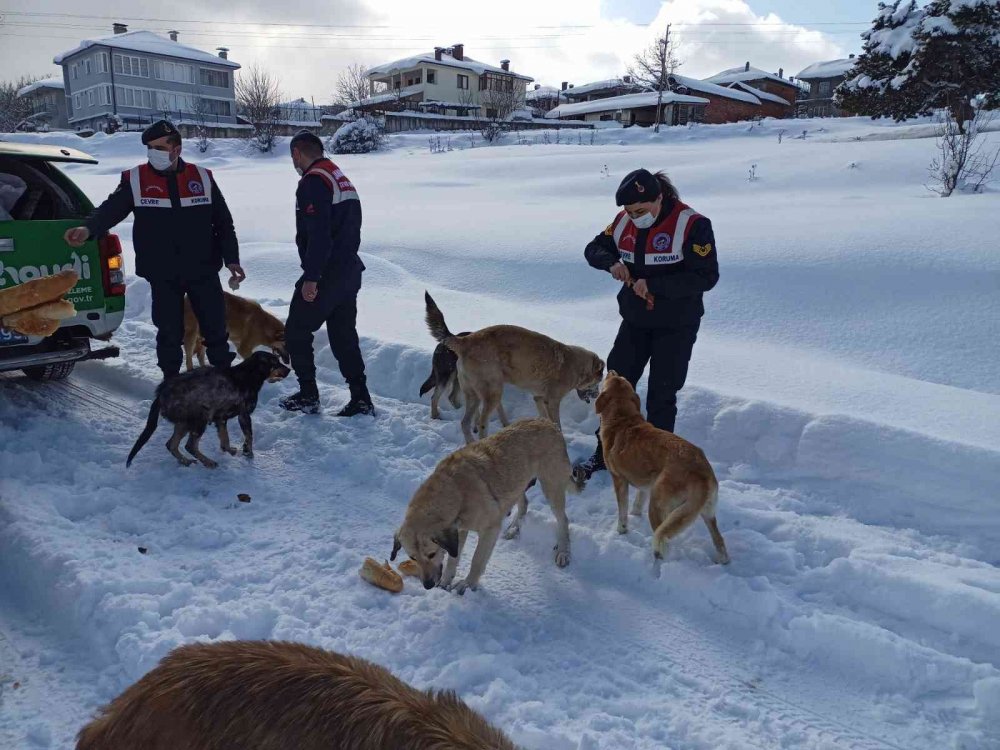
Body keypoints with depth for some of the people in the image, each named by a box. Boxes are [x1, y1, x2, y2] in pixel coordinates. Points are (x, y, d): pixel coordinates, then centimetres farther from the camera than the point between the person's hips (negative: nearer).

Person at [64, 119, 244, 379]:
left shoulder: (202, 178, 3)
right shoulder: (135, 179, 0)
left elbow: (223, 222, 7)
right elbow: (111, 209, -11)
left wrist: (231, 259, 1)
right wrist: (89, 229, -32)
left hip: (204, 270, 1)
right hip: (163, 275, 0)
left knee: (216, 328, 6)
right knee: (169, 332, 7)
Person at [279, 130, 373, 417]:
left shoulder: (312, 182, -14)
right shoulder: (342, 178, 16)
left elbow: (318, 235, -23)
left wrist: (311, 277, -22)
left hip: (326, 274, -9)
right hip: (350, 270, 9)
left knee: (296, 331, 6)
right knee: (344, 334, 13)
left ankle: (308, 395, 11)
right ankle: (360, 399, 12)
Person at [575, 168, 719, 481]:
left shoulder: (692, 224, -18)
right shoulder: (624, 221, -2)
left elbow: (706, 276, -20)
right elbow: (594, 248, 10)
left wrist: (654, 285, -27)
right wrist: (611, 262, -14)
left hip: (676, 326, -5)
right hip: (635, 321, 5)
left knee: (661, 395, 2)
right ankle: (605, 452, 25)